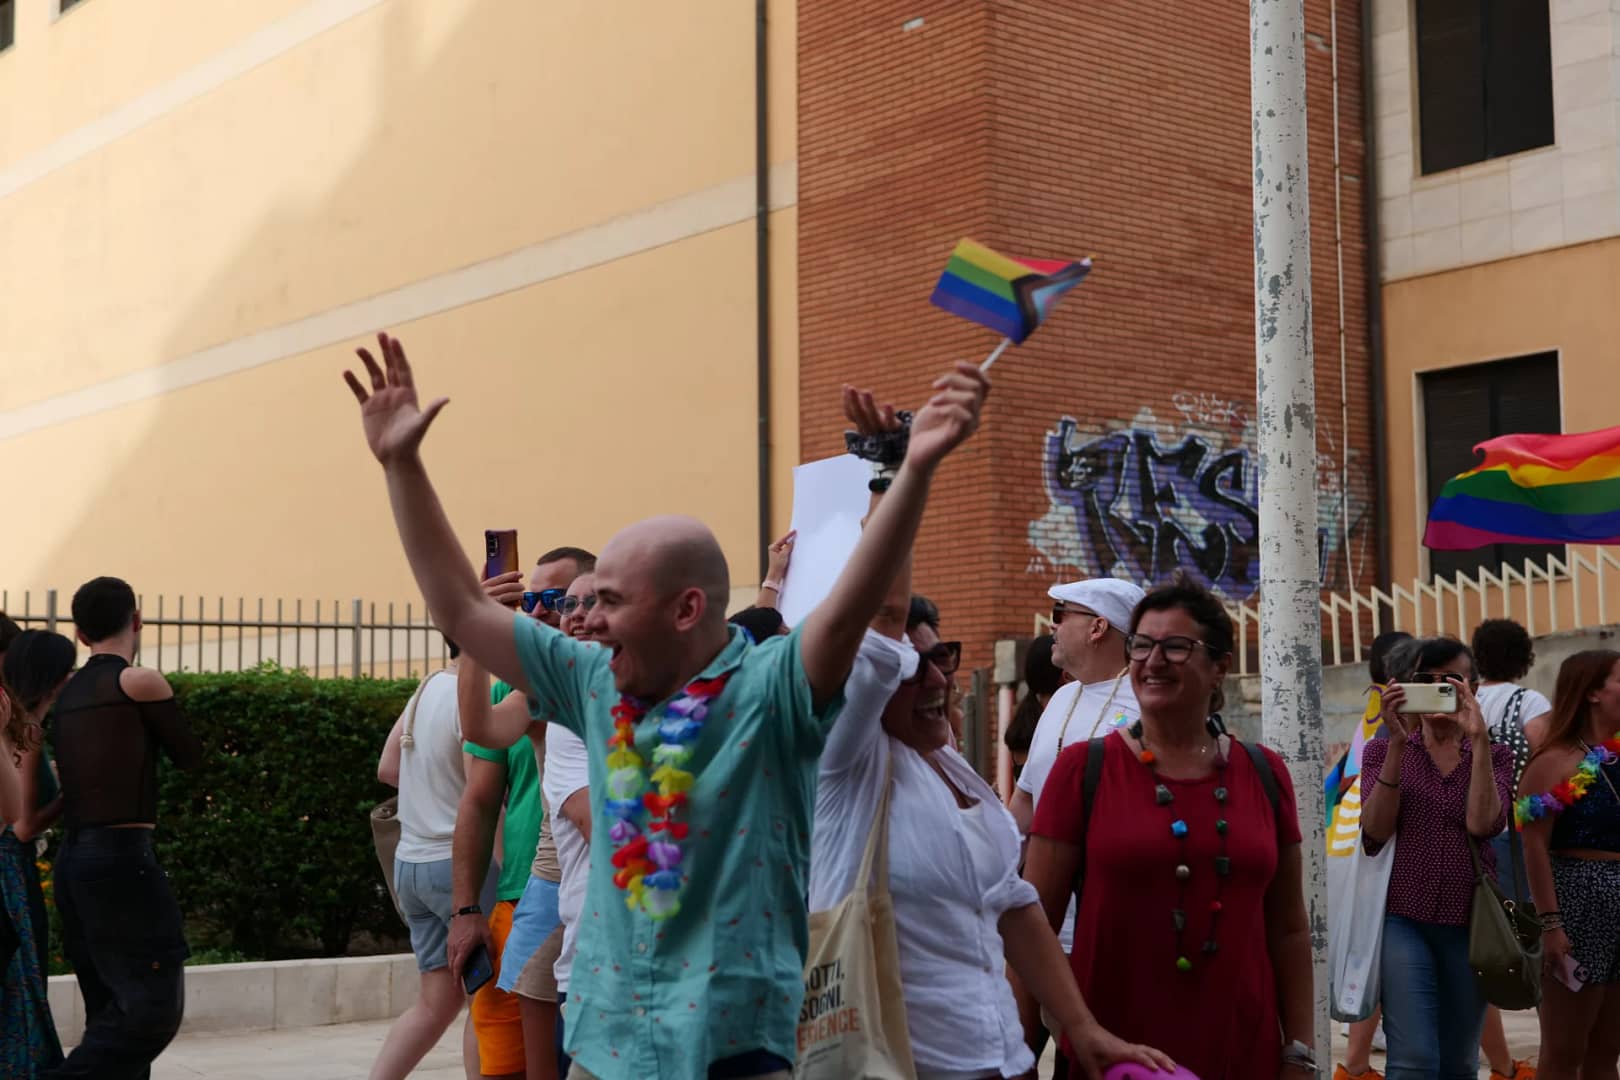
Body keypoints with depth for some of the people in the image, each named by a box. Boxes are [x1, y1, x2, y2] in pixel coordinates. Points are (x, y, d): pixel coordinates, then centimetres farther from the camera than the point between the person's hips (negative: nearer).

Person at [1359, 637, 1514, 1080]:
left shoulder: (1494, 755, 9)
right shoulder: (1384, 749, 6)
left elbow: (1482, 823, -11)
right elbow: (1375, 832, -9)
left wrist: (1478, 739, -16)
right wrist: (1398, 745, -15)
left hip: (1469, 922, 2)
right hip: (1403, 917, -2)